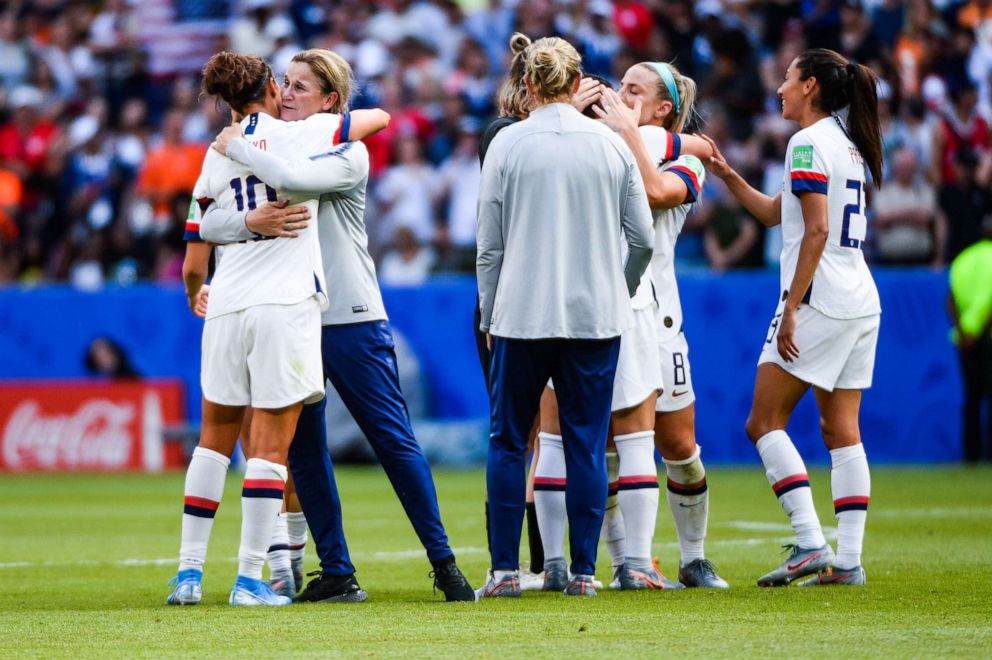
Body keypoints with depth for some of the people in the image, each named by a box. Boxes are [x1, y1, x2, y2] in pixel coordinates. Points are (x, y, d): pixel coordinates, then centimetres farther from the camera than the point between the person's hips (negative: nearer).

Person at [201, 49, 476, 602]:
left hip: (352, 319, -5)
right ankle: (336, 572, 10)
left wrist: (235, 144, -13)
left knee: (395, 441, -3)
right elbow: (209, 223, -1)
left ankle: (443, 561, 5)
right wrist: (253, 221, -22)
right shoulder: (267, 153, 9)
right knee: (304, 451, 4)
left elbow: (291, 177, -27)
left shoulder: (349, 155, -6)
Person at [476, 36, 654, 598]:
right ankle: (584, 572, 4)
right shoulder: (611, 144, 2)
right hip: (596, 317, 1)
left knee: (508, 442, 8)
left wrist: (490, 317, 11)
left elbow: (490, 245, 0)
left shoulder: (508, 144, -2)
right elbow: (643, 239, 6)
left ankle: (506, 570, 4)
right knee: (587, 446, 6)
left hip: (523, 316, -1)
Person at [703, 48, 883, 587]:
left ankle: (810, 543, -12)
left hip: (819, 301, -9)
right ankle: (848, 560, 2)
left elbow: (816, 231, -17)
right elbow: (774, 213, 26)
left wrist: (792, 308, -17)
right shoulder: (847, 145, 18)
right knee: (841, 430, 7)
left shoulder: (808, 143, -10)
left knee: (764, 423, -2)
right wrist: (726, 174, 21)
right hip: (862, 303, 9)